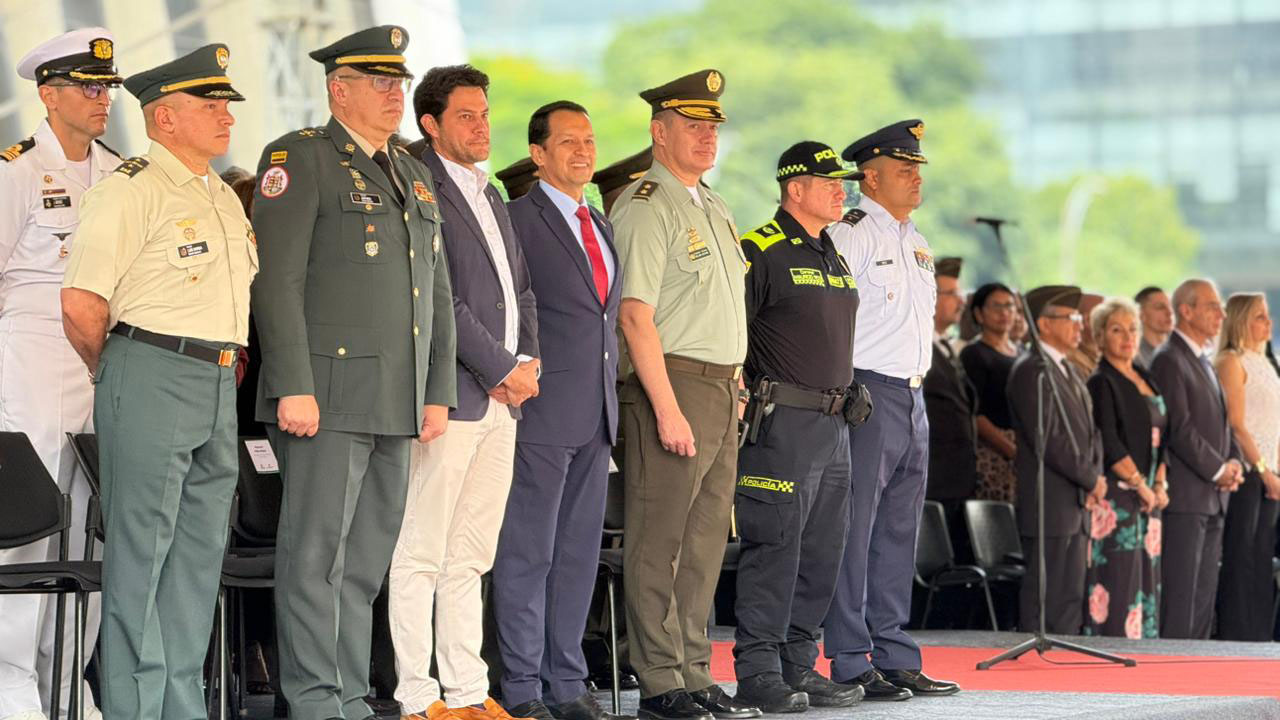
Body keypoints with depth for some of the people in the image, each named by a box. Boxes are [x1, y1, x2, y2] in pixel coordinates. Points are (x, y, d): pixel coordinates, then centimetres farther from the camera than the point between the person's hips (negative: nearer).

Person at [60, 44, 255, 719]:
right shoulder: (130, 190, -9)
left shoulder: (224, 199, 18)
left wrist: (228, 363, 16)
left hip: (219, 386, 8)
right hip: (153, 379, -8)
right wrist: (116, 377, -1)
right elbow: (81, 304, -15)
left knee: (199, 556, 10)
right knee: (140, 555, -5)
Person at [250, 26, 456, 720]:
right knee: (316, 553, -5)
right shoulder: (299, 158, -4)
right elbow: (277, 280, -12)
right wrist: (294, 388, -18)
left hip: (397, 404, 8)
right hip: (328, 396, -7)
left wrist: (437, 393, 14)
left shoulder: (412, 176, 20)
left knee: (366, 560, 10)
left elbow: (436, 294, 22)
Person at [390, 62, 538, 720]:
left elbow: (520, 288, 23)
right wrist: (503, 369, -11)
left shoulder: (491, 197, 21)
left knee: (470, 560, 11)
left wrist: (529, 359, 5)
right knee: (420, 555, -5)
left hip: (501, 397, 9)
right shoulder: (418, 191, -8)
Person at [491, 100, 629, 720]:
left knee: (579, 554, 10)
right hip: (541, 412, -8)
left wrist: (609, 386, 17)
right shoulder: (518, 219, -6)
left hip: (596, 413, 8)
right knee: (527, 554, -4)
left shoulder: (601, 224, 18)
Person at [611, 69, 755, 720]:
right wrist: (668, 409, -20)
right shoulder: (644, 207, -9)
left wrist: (735, 385, 16)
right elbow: (636, 316, -16)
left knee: (705, 542, 10)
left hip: (723, 391, 9)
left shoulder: (714, 208, 19)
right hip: (672, 382, -9)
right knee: (658, 543, -6)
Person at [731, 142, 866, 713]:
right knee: (774, 544, -10)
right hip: (781, 423, -9)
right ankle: (757, 672, -7)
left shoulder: (834, 257, 19)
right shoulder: (761, 252, -8)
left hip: (832, 424, 9)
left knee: (823, 549, 10)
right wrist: (740, 397, -16)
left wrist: (850, 389, 19)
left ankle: (798, 666, 17)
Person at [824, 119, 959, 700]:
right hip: (867, 393, -9)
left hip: (912, 397, 9)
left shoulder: (916, 244, 19)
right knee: (854, 531, -7)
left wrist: (916, 384, 20)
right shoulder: (849, 236, -8)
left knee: (899, 533, 10)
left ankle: (895, 658, 14)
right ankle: (850, 664, -6)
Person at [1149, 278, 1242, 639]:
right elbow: (1180, 428, -18)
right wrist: (1218, 470, -14)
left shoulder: (1204, 362, 19)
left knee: (1205, 593, 10)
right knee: (1180, 593, -8)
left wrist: (1234, 462, 4)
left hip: (1212, 498, 9)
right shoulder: (1169, 360, -11)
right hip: (1185, 496, -9)